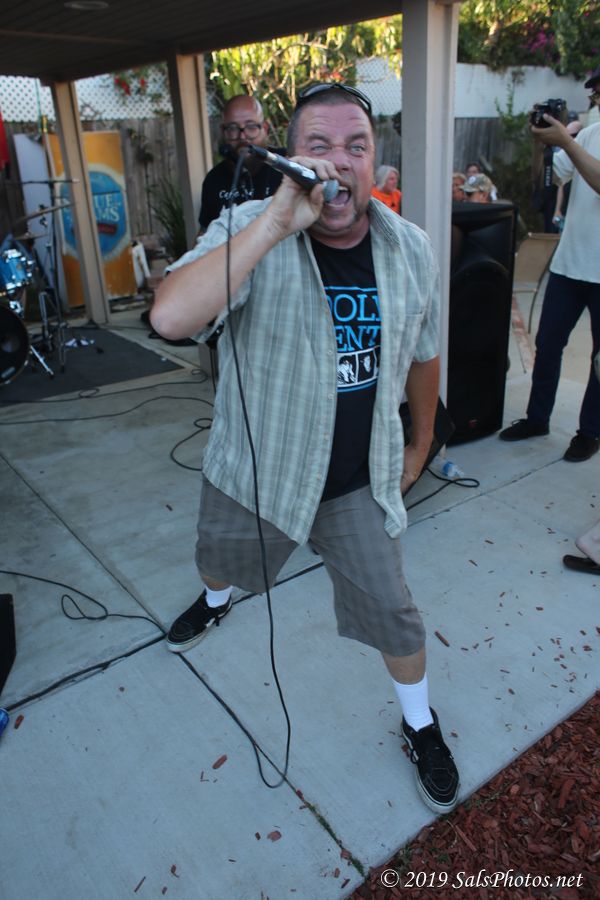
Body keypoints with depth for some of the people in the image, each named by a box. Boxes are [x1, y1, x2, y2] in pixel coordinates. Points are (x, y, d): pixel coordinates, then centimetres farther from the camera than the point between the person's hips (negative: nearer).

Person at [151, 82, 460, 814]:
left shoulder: (410, 248, -8)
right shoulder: (250, 231, -20)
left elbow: (423, 354, 7)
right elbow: (171, 317, -39)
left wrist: (421, 442, 15)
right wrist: (279, 220, -40)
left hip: (359, 480, 1)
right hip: (254, 469, 0)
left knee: (392, 612, 6)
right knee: (221, 563, 27)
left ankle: (420, 724, 38)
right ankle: (214, 602, 67)